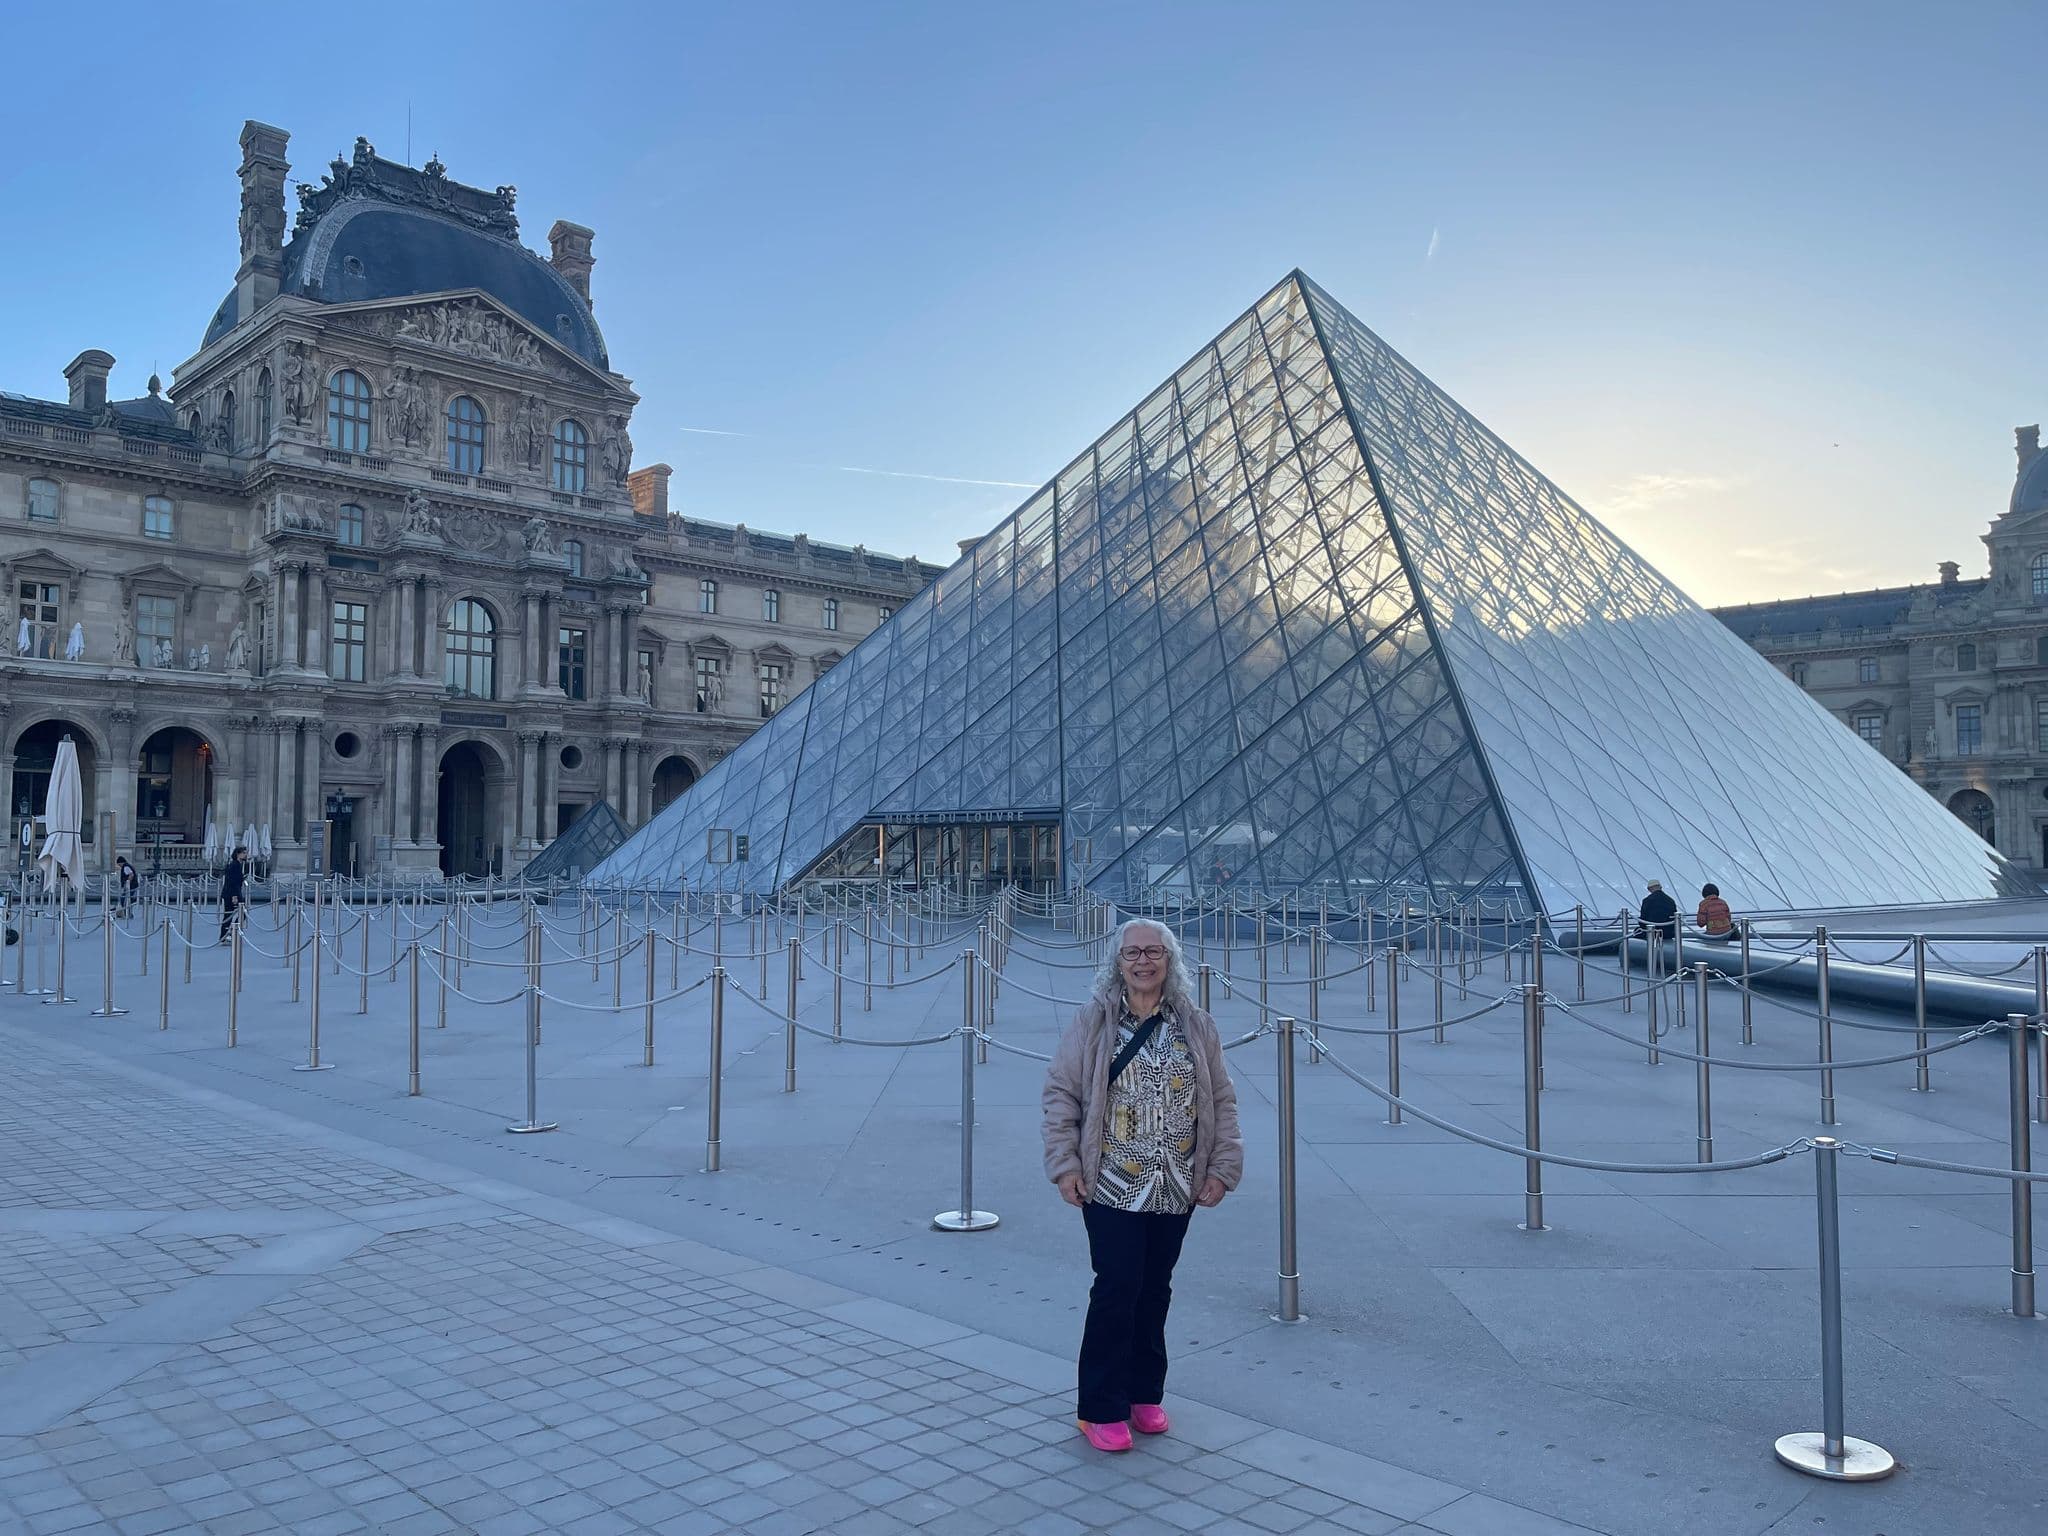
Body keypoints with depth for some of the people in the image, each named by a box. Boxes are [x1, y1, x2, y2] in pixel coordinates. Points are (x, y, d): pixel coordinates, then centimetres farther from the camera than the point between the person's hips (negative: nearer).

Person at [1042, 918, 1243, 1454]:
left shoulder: (1196, 1026, 4)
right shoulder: (1093, 1022, -4)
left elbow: (1221, 1101, 7)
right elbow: (1060, 1093, -3)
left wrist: (1222, 1167, 2)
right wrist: (1065, 1164, -9)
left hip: (1176, 1188, 3)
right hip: (1111, 1186, -3)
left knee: (1155, 1289, 13)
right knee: (1117, 1288, -4)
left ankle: (1145, 1394, 29)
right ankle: (1100, 1409, 10)